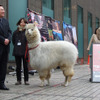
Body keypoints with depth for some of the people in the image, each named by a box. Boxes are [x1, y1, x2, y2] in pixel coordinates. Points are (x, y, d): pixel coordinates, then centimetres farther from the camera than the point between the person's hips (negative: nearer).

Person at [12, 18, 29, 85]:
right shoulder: (16, 32, 7)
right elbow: (13, 41, 15)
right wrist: (16, 47, 7)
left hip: (25, 51, -3)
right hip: (17, 52, 3)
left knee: (25, 66, 4)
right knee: (18, 66, 7)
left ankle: (26, 80, 12)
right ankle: (19, 80, 15)